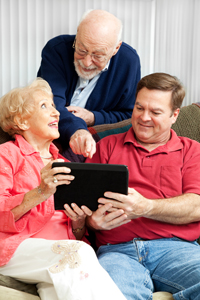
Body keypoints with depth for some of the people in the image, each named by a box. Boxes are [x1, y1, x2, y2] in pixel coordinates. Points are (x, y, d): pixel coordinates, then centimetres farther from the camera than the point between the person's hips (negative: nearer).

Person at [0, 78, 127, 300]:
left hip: (62, 246, 4)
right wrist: (40, 193, -17)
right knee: (78, 253, -34)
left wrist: (79, 223, 1)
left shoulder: (63, 165, 28)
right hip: (18, 245, -3)